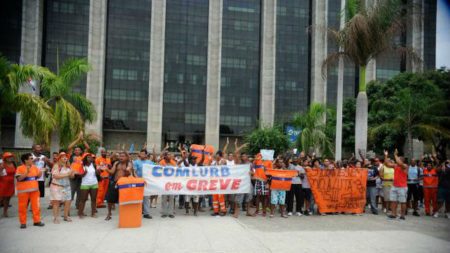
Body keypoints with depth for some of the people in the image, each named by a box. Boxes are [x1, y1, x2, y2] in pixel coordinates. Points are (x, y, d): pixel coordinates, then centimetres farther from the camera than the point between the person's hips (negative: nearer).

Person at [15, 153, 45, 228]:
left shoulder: (34, 167, 5)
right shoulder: (20, 168, -10)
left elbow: (38, 176, 14)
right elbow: (19, 178, -18)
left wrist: (40, 173, -7)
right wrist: (27, 172, -26)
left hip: (34, 190, 4)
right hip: (23, 190, -4)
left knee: (36, 206, 5)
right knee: (22, 207, 5)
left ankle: (37, 221, 14)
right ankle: (23, 222, 15)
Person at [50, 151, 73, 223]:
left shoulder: (68, 166, 11)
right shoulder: (56, 165, -6)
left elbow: (71, 176, 15)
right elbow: (56, 176, -18)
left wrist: (71, 173, -8)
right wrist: (66, 174, -16)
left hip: (66, 186, 6)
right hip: (57, 186, -6)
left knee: (68, 201, 3)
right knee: (56, 202, -6)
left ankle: (66, 216, 18)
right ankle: (56, 218, 1)